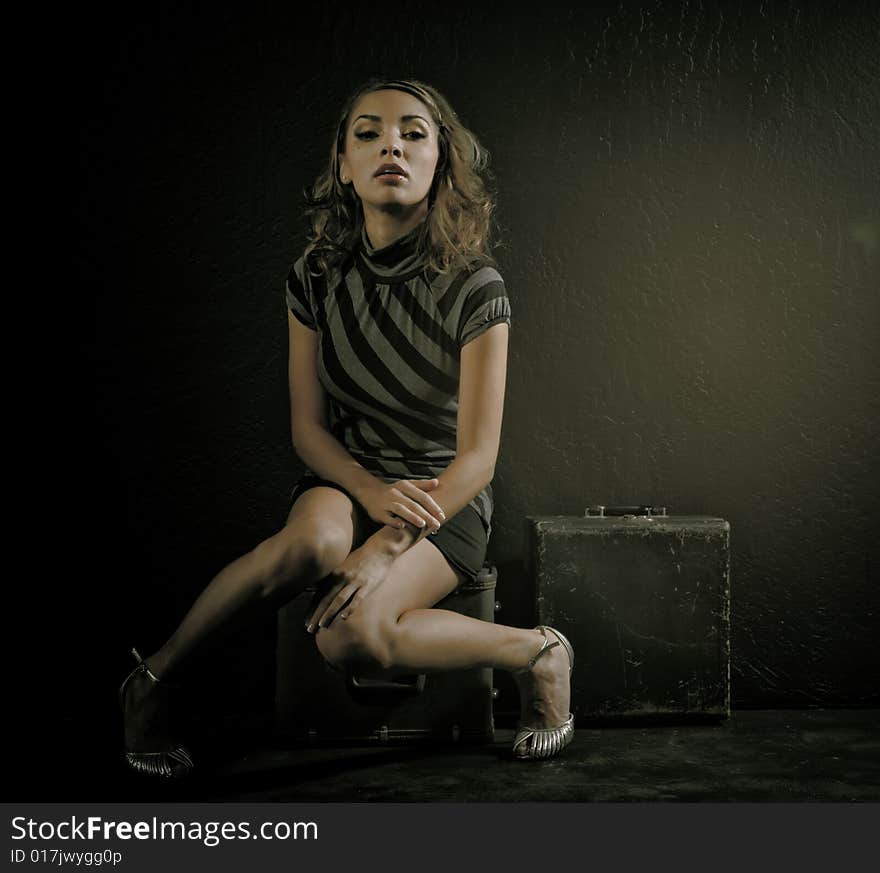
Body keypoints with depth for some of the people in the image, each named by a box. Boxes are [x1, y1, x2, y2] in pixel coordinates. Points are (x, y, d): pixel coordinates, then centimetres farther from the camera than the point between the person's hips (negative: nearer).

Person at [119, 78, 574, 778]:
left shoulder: (474, 288, -16)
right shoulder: (317, 278, -5)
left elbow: (477, 456, -17)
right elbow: (308, 428, -2)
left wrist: (386, 547, -28)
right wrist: (373, 493, -22)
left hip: (445, 496, -3)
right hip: (346, 479, 3)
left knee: (351, 635, -32)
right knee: (316, 542, -35)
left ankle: (538, 653, -7)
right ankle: (155, 677, -13)